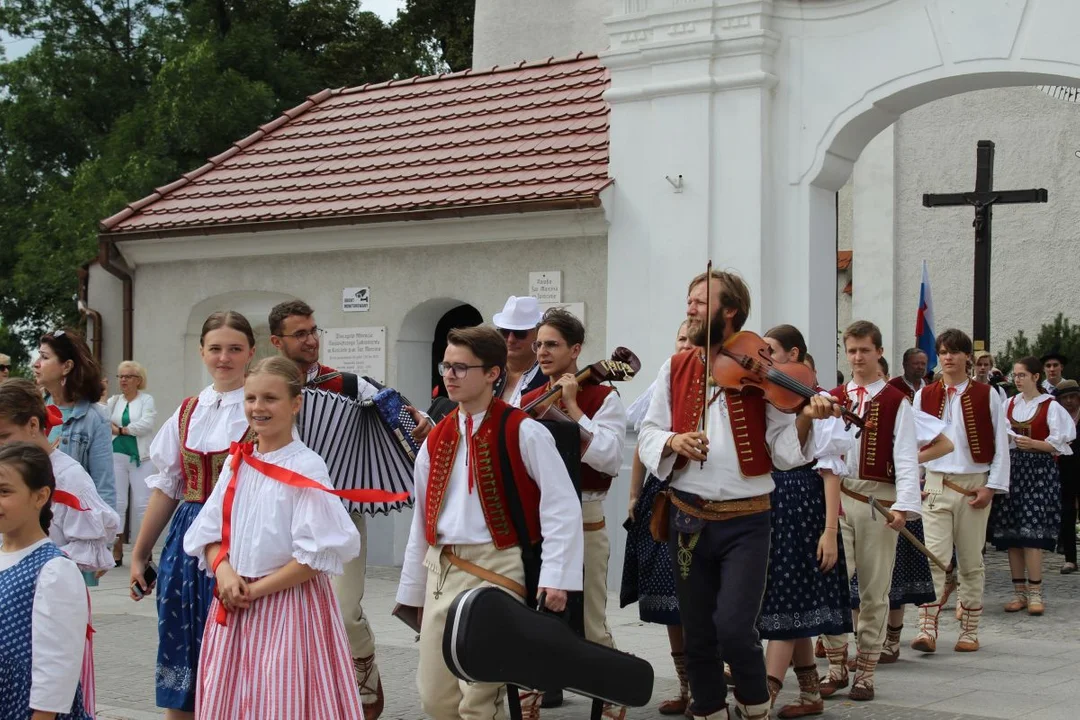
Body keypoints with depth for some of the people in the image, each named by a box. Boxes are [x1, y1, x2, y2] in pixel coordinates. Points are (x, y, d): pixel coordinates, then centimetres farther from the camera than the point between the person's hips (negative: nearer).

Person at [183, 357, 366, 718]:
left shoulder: (306, 468, -11)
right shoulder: (236, 464, 8)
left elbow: (320, 553, -17)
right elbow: (209, 533, 11)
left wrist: (256, 589, -15)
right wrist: (224, 571, -9)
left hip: (288, 608, -6)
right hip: (233, 607, 6)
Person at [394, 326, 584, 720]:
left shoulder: (522, 432, -8)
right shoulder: (437, 439, 12)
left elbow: (562, 506, -11)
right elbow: (423, 518, 16)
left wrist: (555, 577, -17)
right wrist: (413, 593, 18)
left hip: (496, 569, -7)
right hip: (442, 570, 7)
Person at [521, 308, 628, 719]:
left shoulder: (602, 399, -5)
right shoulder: (527, 401, 10)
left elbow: (610, 458, -19)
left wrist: (572, 407, -17)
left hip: (582, 521, -4)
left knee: (590, 627, 1)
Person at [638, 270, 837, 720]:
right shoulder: (675, 370, 6)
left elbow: (783, 454, -7)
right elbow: (647, 437, 7)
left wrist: (803, 421, -25)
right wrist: (673, 440, -14)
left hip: (745, 522, -3)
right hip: (688, 519, 4)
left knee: (734, 628, -15)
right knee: (697, 636, 9)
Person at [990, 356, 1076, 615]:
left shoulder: (1051, 407, -1)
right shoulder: (1009, 404, 14)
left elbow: (1059, 443, -6)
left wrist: (1032, 444, -18)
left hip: (1039, 470, -5)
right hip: (1011, 468, 5)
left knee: (1032, 530, -12)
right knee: (1010, 533, 2)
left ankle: (1035, 593, -9)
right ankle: (1019, 591, 9)